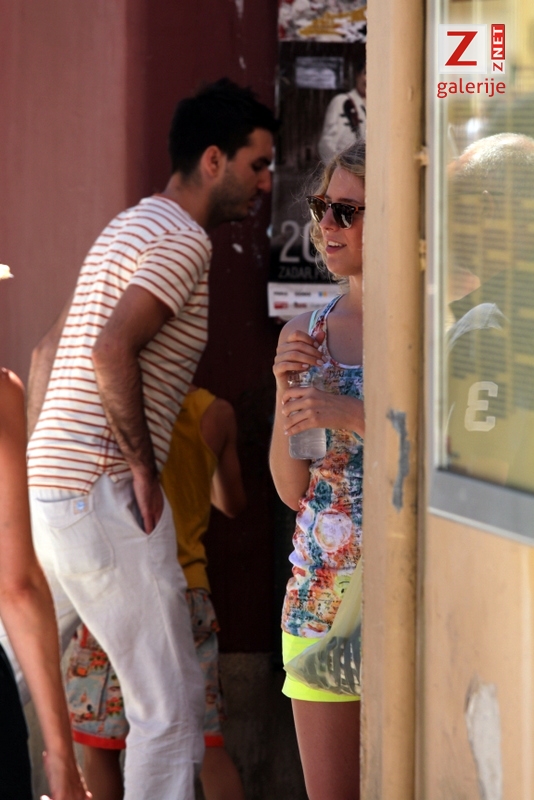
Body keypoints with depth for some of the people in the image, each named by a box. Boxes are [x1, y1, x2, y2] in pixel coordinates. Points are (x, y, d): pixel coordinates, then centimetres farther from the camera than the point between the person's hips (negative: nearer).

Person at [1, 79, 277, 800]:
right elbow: (111, 351, -24)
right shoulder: (184, 239, -10)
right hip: (102, 493, -10)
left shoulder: (130, 228, 21)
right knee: (171, 707, -4)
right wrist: (143, 466, -16)